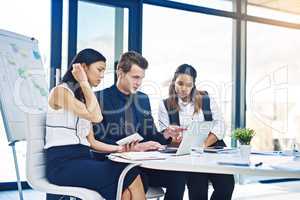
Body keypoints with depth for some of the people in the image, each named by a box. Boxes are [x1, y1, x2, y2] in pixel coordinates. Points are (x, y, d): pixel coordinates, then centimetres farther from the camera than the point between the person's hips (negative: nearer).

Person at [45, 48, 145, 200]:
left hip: (83, 160, 7)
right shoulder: (60, 91, -3)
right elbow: (96, 117, -17)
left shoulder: (84, 97, 21)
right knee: (131, 175, -22)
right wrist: (84, 83, -6)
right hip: (62, 164, -7)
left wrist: (120, 149, 2)